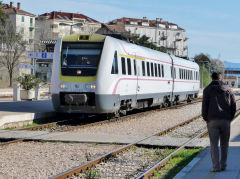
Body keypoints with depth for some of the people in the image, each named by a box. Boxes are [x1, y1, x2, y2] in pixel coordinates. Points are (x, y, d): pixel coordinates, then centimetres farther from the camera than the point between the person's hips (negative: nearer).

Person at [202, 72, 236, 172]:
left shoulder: (208, 89, 5)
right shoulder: (228, 89, 12)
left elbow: (204, 105, 0)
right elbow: (233, 105, 8)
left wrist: (205, 118, 10)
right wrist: (230, 118, 14)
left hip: (213, 121, -2)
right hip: (226, 121, 2)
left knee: (214, 144, 0)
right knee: (224, 144, 13)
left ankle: (216, 166, -7)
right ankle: (223, 165, 15)